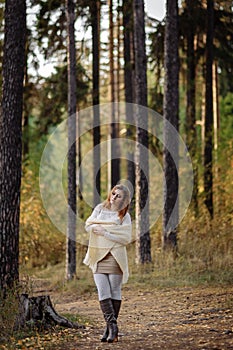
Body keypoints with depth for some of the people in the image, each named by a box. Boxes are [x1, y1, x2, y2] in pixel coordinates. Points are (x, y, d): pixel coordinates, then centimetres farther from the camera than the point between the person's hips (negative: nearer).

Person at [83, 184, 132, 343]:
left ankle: (111, 329, 6)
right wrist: (113, 227, -7)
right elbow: (88, 225, 4)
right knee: (103, 292, -8)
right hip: (98, 257, 3)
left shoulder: (125, 216, 2)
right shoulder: (100, 208, 12)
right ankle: (112, 325, -9)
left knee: (115, 292, 0)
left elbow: (126, 239, -8)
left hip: (114, 257, -3)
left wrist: (105, 233, -14)